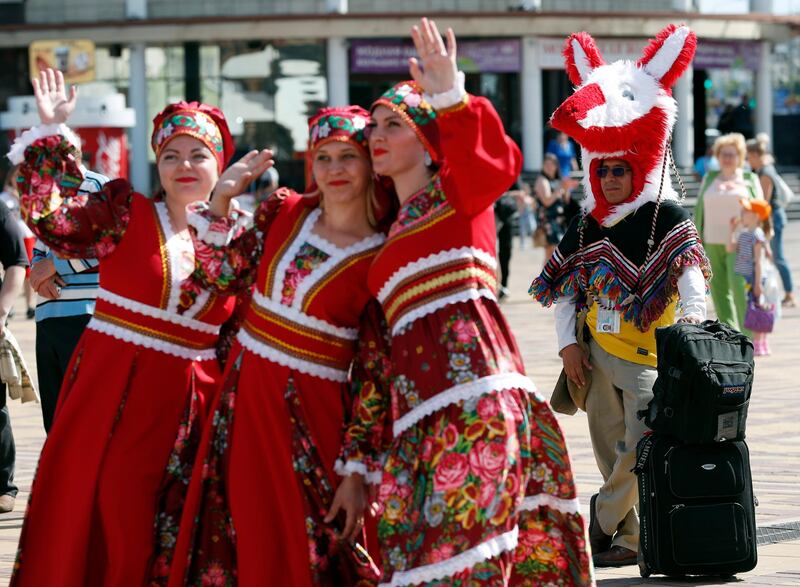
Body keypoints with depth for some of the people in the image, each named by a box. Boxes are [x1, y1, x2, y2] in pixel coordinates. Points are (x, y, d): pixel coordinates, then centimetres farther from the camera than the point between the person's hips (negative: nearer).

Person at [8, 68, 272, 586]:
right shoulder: (125, 210, 1)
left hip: (186, 402, 3)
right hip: (112, 388, -3)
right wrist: (52, 134, -11)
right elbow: (54, 218, -10)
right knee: (83, 522, -4)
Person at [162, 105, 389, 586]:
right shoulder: (283, 211, 3)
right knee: (229, 541, 12)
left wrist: (358, 471, -13)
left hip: (309, 411, -5)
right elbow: (224, 276, 8)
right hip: (242, 391, 5)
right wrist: (220, 203, -5)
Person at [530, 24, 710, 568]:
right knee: (612, 453, 7)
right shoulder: (588, 225, 11)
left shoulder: (667, 216, -5)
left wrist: (694, 322, -30)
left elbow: (690, 275, -14)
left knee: (642, 446, -15)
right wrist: (568, 343, 5)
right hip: (596, 354, 5)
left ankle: (604, 518, 3)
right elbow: (564, 285, 15)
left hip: (647, 353, -5)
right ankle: (629, 538, 16)